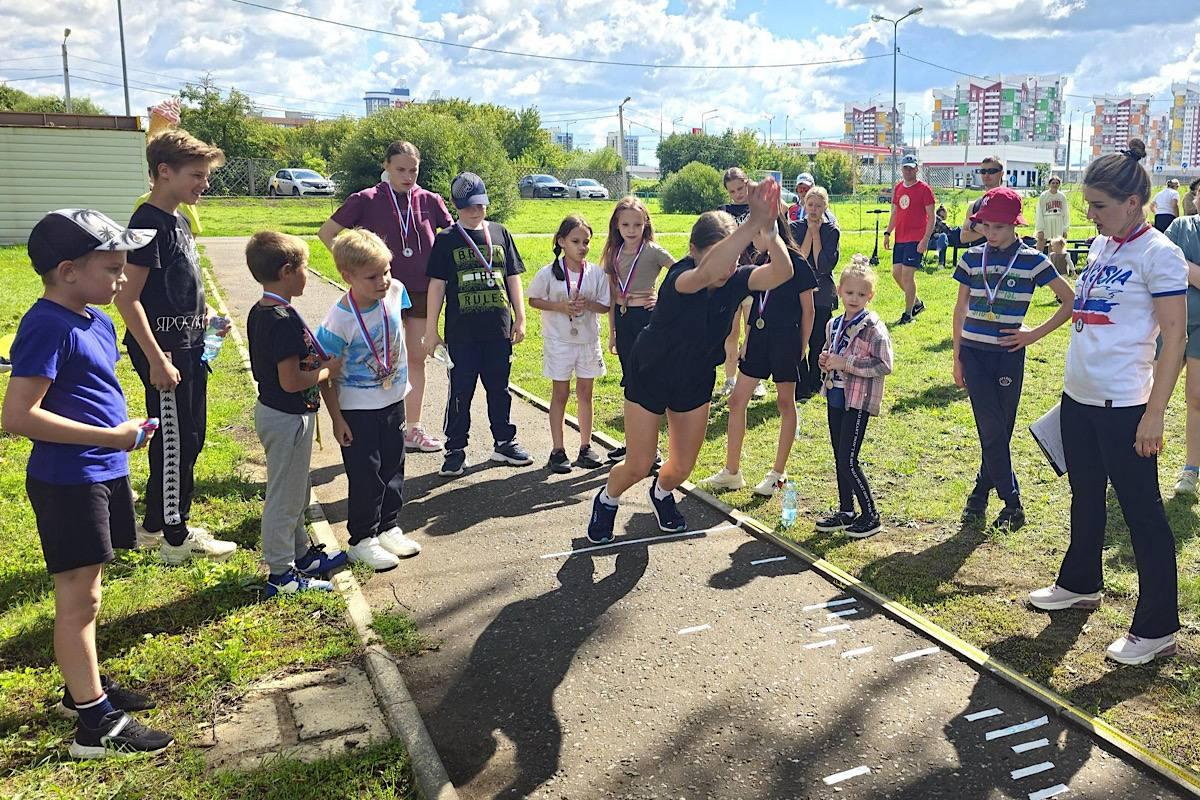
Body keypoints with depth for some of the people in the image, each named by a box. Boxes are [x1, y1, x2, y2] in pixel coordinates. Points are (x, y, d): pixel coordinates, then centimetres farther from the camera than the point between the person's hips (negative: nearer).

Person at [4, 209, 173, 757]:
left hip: (102, 473, 9)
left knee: (86, 592, 20)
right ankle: (96, 724, 11)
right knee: (79, 598, 0)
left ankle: (86, 686, 36)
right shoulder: (47, 328, -20)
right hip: (68, 481, -9)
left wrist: (123, 434, 18)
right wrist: (110, 437, -23)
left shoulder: (95, 320, 9)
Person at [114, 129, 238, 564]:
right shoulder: (148, 223, -17)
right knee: (175, 442, 0)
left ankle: (156, 525, 30)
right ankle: (176, 539, 13)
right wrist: (157, 360, -23)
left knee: (189, 438, 16)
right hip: (163, 348, -10)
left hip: (188, 345, 10)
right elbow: (128, 298, -20)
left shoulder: (178, 221, 12)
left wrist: (203, 311, 10)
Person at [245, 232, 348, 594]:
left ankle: (301, 554, 38)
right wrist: (328, 371, -13)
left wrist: (319, 362, 7)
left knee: (297, 491, 23)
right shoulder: (285, 321, -25)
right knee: (285, 496, 3)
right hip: (288, 418, -10)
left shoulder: (258, 313, 5)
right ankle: (281, 575, 16)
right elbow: (291, 381, -27)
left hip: (270, 410, 10)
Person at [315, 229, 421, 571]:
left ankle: (389, 529, 34)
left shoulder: (395, 291, -12)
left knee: (393, 469, 17)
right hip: (357, 410, -6)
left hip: (393, 400, 6)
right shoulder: (340, 320, -26)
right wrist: (336, 419, -14)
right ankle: (362, 541, 22)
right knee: (365, 476, 5)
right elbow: (325, 373, -17)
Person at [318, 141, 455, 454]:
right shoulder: (367, 200, -7)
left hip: (421, 291, 3)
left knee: (417, 358, 10)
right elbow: (326, 233, 0)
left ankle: (414, 429, 22)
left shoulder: (429, 200, 0)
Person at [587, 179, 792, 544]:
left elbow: (782, 271, -39)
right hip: (650, 376, -4)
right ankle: (606, 500, 37)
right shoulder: (680, 277, -33)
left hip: (695, 381, 4)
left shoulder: (737, 279, -20)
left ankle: (662, 493, 49)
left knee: (682, 467, 12)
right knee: (638, 466, 3)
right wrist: (755, 221, -68)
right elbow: (707, 273, -58)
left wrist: (770, 226, -57)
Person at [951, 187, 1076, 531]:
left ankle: (981, 492, 20)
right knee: (992, 428, -3)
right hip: (974, 352, 1)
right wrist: (957, 357, 10)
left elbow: (1071, 301, 0)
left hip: (1009, 354, -1)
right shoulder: (972, 257, 3)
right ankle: (1012, 502, 8)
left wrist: (1036, 334, -5)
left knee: (1000, 429, 5)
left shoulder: (1032, 260, -4)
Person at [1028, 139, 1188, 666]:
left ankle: (1156, 629, 12)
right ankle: (1080, 585, 40)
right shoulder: (1100, 247, 10)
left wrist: (1155, 413, -19)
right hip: (1078, 397, 8)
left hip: (1124, 405, -8)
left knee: (1142, 513, 1)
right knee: (1086, 498, 21)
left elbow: (1174, 335, -16)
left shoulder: (1158, 254, -13)